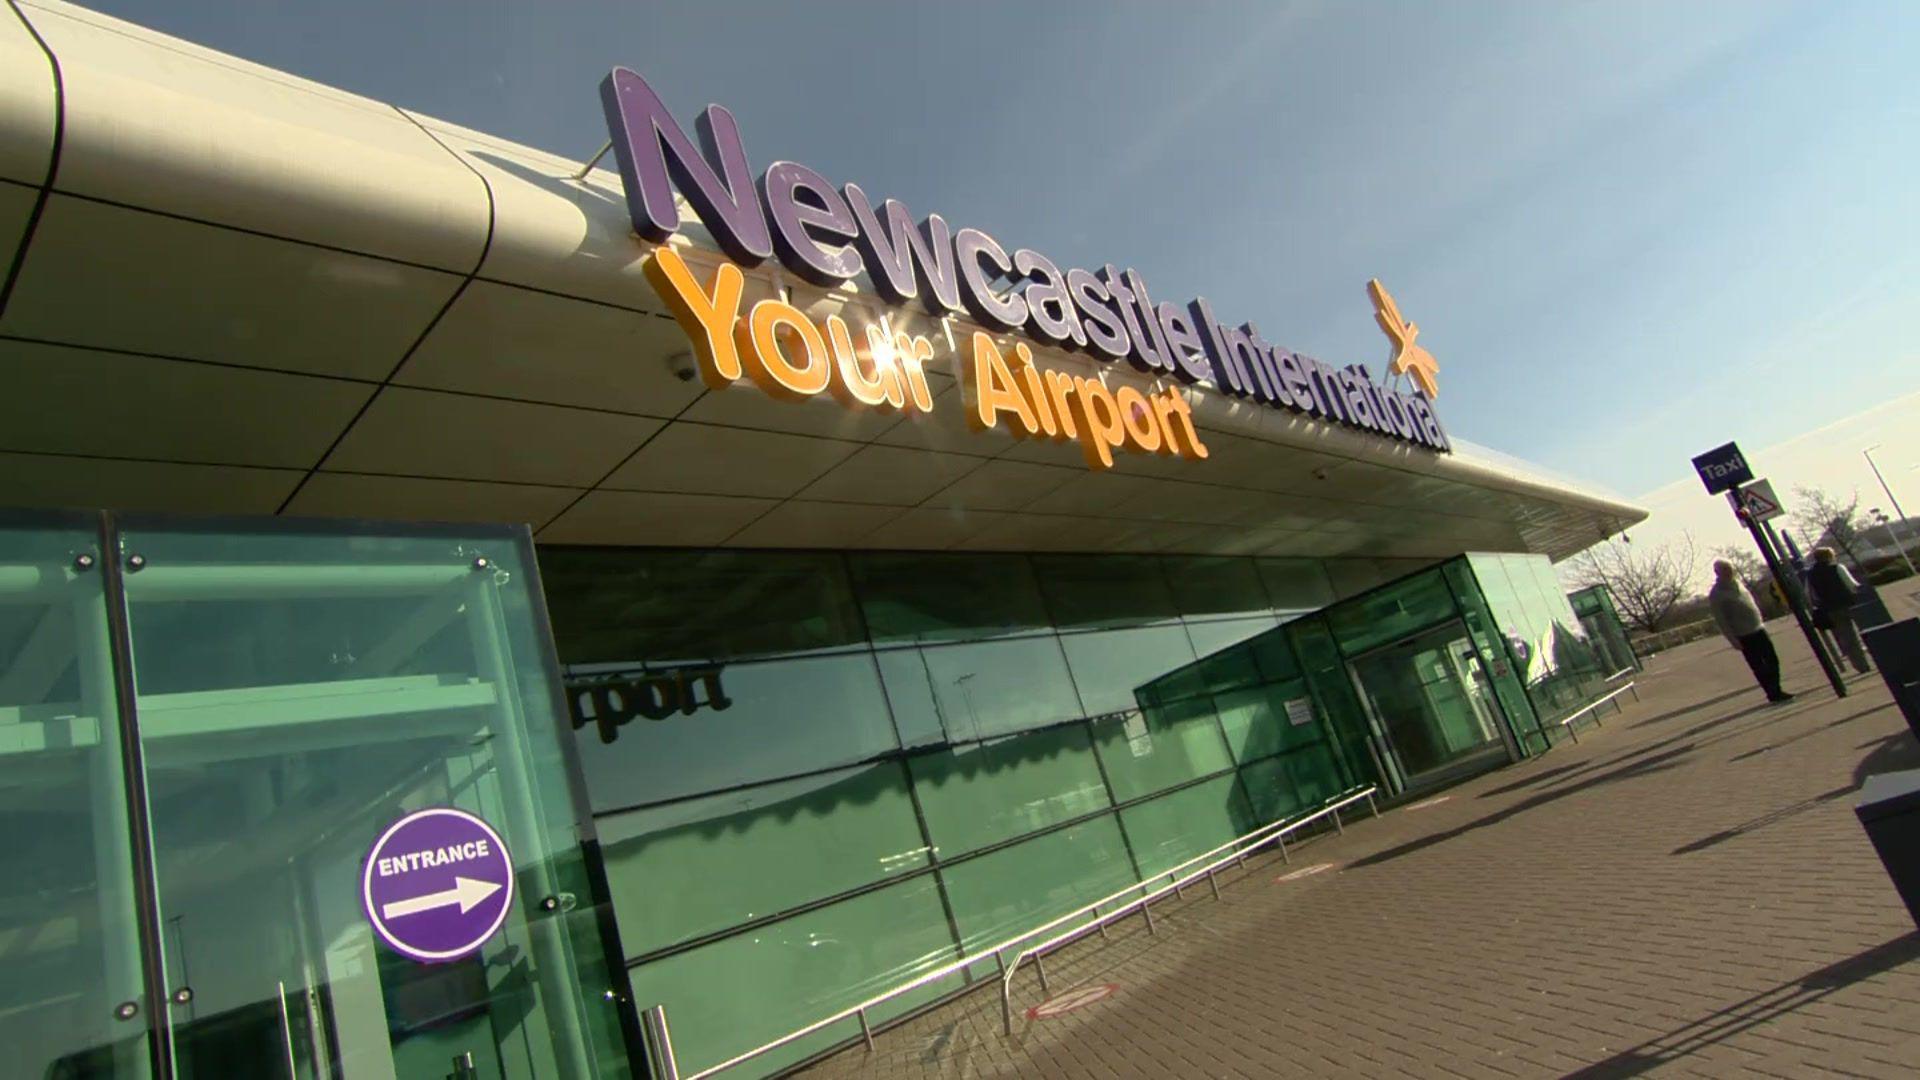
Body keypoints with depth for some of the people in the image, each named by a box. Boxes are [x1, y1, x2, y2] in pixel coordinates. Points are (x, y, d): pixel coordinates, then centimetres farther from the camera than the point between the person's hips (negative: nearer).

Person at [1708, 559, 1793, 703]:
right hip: (1744, 636, -7)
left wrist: (1760, 622, 18)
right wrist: (1733, 640, -17)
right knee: (1759, 667, 0)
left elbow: (1750, 603, 21)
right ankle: (1773, 694, 9)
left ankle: (1776, 691, 24)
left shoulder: (1736, 583, 10)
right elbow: (1720, 620, -15)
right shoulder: (1716, 594, -14)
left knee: (1772, 660, 11)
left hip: (1758, 629, 7)